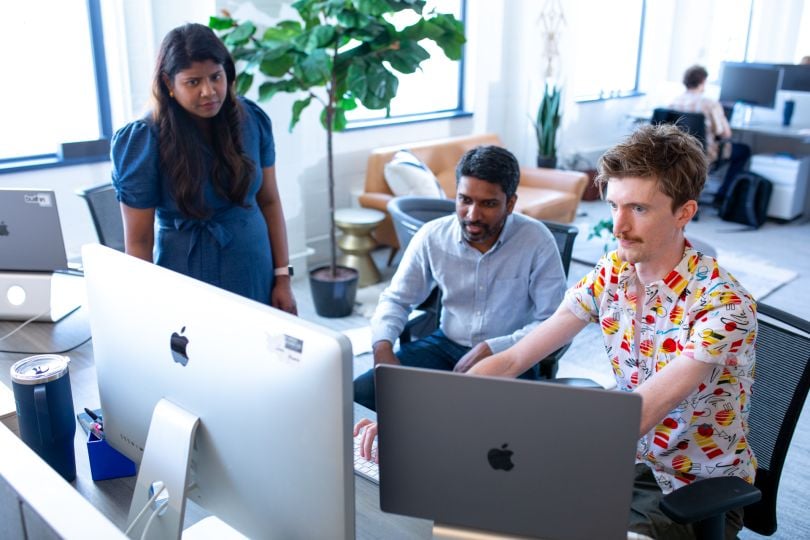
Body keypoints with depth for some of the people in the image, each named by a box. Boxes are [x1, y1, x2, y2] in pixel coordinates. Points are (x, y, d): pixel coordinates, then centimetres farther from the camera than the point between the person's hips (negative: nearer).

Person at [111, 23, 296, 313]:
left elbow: (269, 201, 3)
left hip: (257, 278, 3)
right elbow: (138, 241, -9)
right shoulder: (145, 141, -13)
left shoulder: (251, 120, -5)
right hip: (191, 288, -3)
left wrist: (282, 277, 0)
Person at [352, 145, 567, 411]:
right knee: (361, 392, -17)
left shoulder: (537, 241, -15)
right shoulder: (432, 236, -6)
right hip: (446, 344, 3)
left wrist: (492, 349, -23)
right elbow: (395, 299, 5)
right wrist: (383, 346, -15)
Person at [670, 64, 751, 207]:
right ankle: (721, 197, 13)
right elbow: (726, 134, -19)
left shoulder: (674, 102, -5)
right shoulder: (711, 104, -22)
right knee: (744, 150, 15)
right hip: (703, 155, -6)